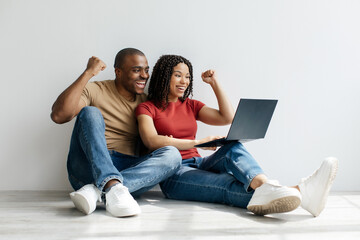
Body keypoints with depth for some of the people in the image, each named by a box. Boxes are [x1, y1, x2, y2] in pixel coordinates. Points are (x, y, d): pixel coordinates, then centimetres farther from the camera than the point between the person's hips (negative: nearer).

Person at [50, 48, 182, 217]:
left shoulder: (146, 102, 18)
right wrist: (88, 73, -13)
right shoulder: (95, 90, 4)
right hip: (88, 169, -3)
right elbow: (58, 116, -14)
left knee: (172, 155, -21)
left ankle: (96, 191, -36)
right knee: (91, 113, -23)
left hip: (128, 170, 4)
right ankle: (112, 186, -44)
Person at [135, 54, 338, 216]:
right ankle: (300, 192, -60)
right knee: (229, 185, -34)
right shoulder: (147, 108, 4)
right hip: (173, 174, -5)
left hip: (198, 164, 5)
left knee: (234, 149, -29)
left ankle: (266, 188, -62)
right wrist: (196, 142, -20)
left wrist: (215, 83, 10)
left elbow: (228, 117, 11)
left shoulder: (191, 106, 20)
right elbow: (151, 141, -16)